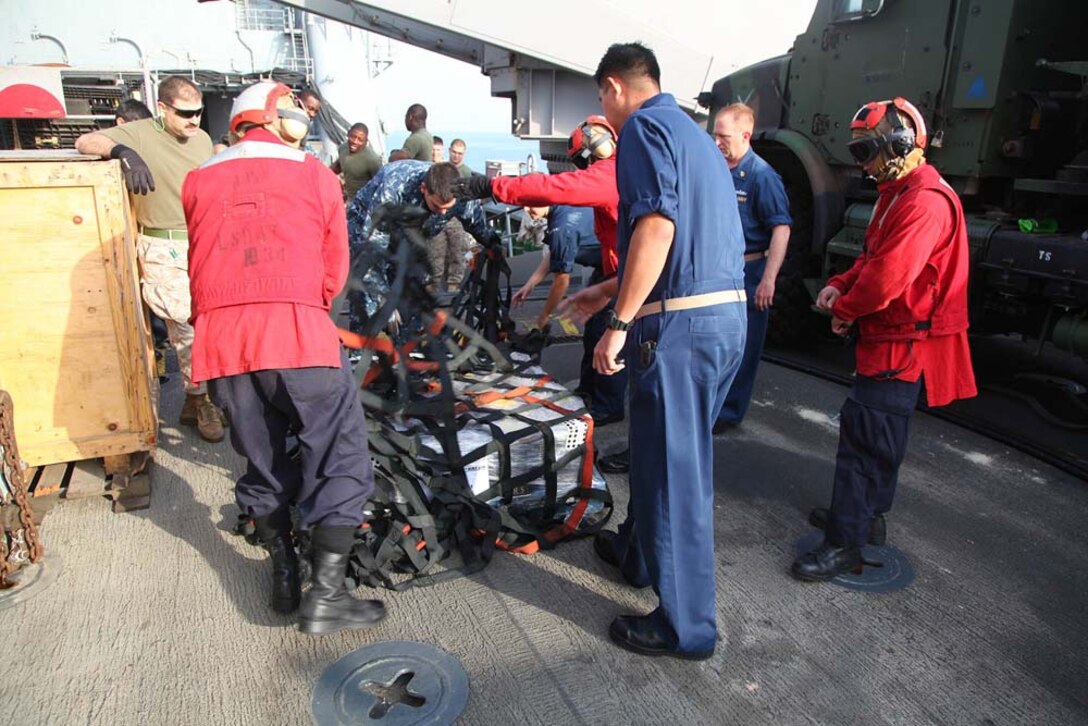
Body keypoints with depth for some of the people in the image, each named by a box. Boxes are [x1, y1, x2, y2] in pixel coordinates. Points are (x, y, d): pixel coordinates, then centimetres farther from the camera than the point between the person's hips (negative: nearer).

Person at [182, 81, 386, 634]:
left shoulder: (198, 181, 19)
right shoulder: (315, 175, 10)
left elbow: (200, 264, 22)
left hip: (219, 340, 5)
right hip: (296, 332, -4)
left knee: (262, 461, 19)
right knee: (341, 458, 3)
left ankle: (284, 578, 28)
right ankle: (325, 596, 1)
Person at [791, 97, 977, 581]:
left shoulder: (927, 201, -20)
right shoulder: (896, 194, 15)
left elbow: (889, 275, -26)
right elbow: (873, 256, 20)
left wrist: (845, 311, -11)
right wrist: (841, 285, 1)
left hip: (903, 344, -11)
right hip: (889, 340, 11)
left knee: (864, 433, -9)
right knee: (880, 432, 19)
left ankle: (845, 543, -2)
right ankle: (868, 515, 35)